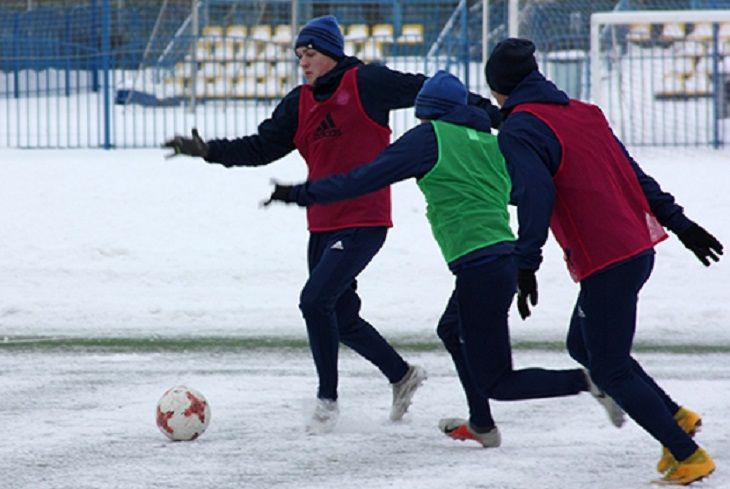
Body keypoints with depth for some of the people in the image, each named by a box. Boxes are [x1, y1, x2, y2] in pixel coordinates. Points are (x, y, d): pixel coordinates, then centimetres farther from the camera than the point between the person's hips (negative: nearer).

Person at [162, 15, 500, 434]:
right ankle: (403, 376, 34)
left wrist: (487, 112, -8)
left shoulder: (366, 84, -8)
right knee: (342, 319, 13)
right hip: (323, 224, 8)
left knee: (316, 300, -19)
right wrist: (208, 150, -1)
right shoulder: (299, 103, 11)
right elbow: (261, 148, 11)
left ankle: (328, 399, -6)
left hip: (364, 222, -8)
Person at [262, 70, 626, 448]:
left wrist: (301, 194, 3)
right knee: (451, 331, 34)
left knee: (495, 384, -1)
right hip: (506, 258, 8)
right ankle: (482, 427, 41)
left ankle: (589, 381, -18)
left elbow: (365, 178, -4)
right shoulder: (493, 143, 16)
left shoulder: (430, 137, -3)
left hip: (479, 269, -8)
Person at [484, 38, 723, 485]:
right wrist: (680, 224, 21)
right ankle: (675, 416, 22)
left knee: (610, 370, 2)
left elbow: (535, 195, -23)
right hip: (638, 249, 9)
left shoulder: (518, 131, -9)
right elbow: (635, 176, 18)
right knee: (584, 345, 23)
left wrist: (526, 265, -27)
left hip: (606, 264, -9)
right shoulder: (584, 113, 15)